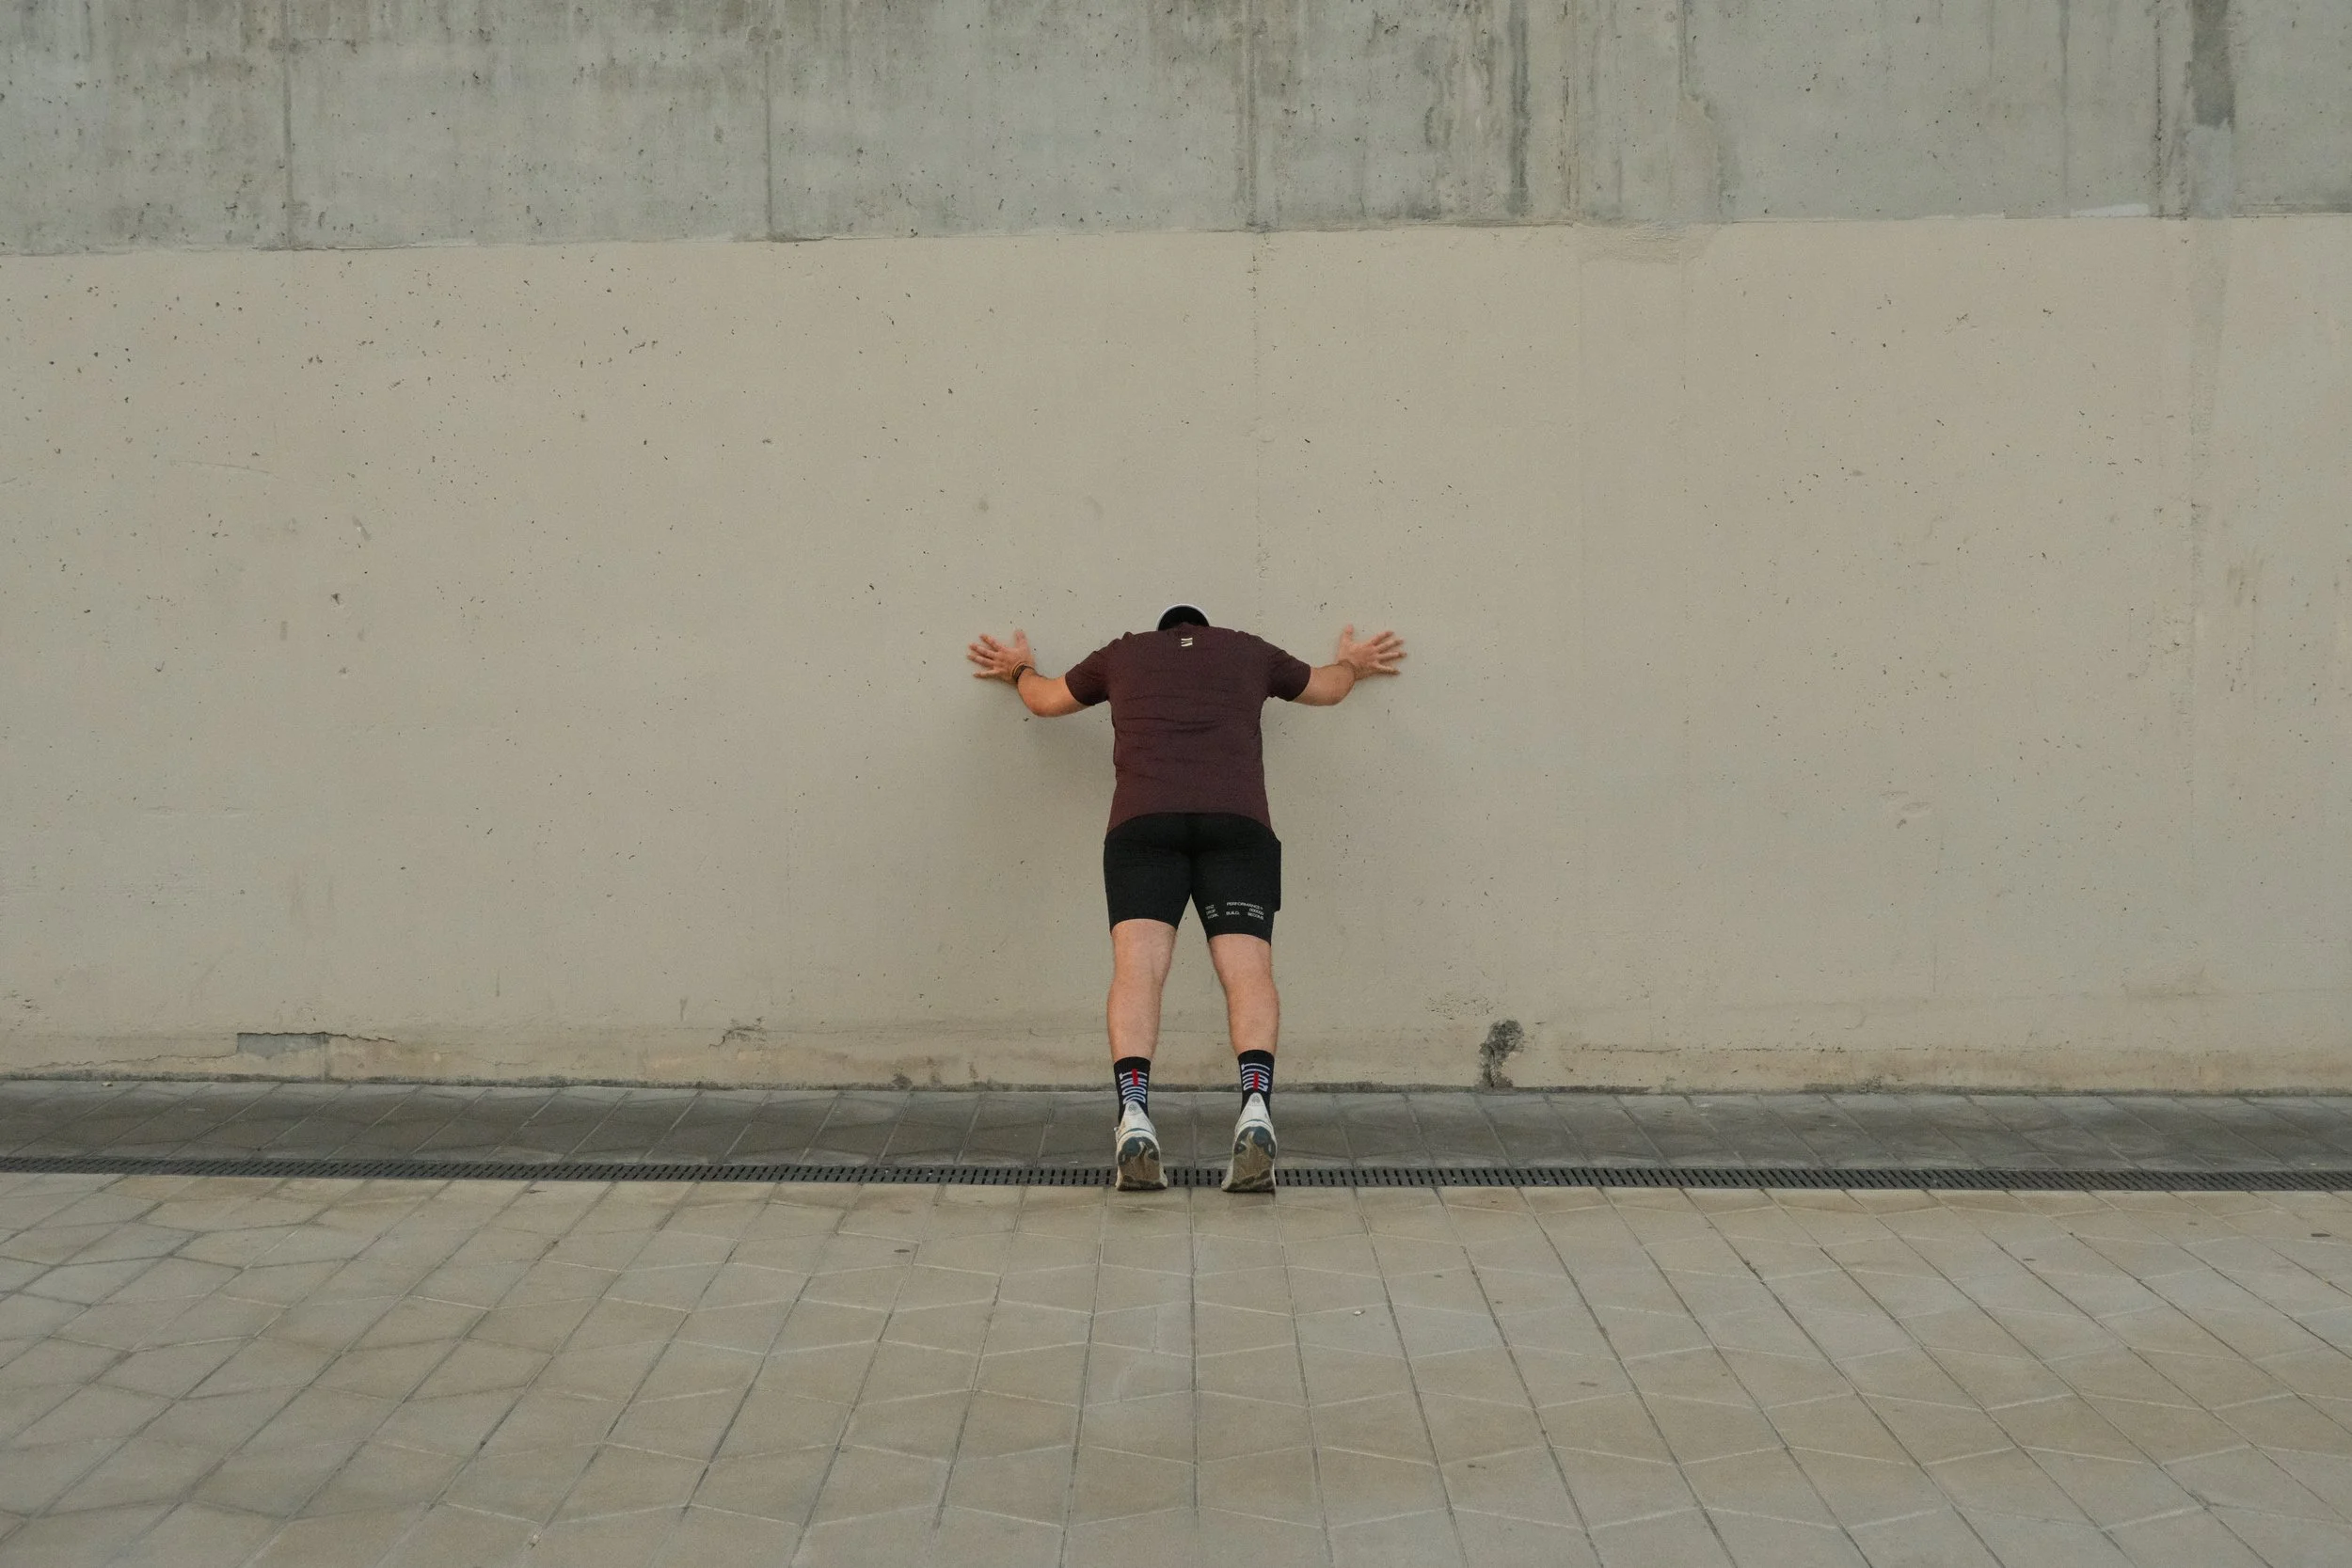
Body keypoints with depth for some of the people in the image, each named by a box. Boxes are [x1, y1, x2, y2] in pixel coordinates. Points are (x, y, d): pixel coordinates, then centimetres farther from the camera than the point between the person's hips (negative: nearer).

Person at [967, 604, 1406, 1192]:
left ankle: (1134, 1113, -31)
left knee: (1138, 963, -11)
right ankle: (1255, 1109, -31)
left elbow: (1045, 700, 45)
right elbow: (1326, 688, 49)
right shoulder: (1249, 649, 31)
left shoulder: (1123, 653, 30)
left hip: (1142, 819, 0)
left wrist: (1020, 670, 68)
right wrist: (1353, 664, 72)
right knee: (1247, 967, -9)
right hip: (1239, 820, 0)